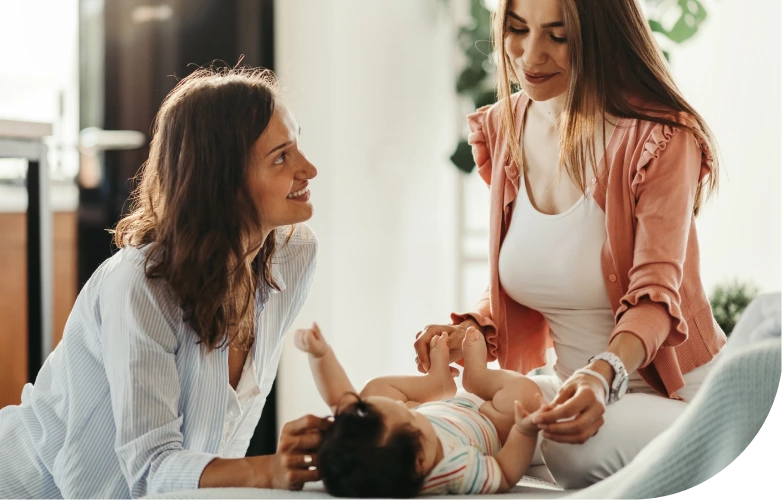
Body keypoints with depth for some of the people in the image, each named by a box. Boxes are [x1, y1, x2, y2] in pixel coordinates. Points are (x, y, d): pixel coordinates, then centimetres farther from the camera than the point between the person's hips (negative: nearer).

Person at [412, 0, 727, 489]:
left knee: (582, 450, -36)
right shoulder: (502, 129, 4)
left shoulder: (661, 138, -14)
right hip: (573, 387, 5)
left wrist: (604, 375, -40)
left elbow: (655, 296, -21)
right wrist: (472, 331, -12)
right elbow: (520, 284, 10)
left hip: (677, 393, -5)